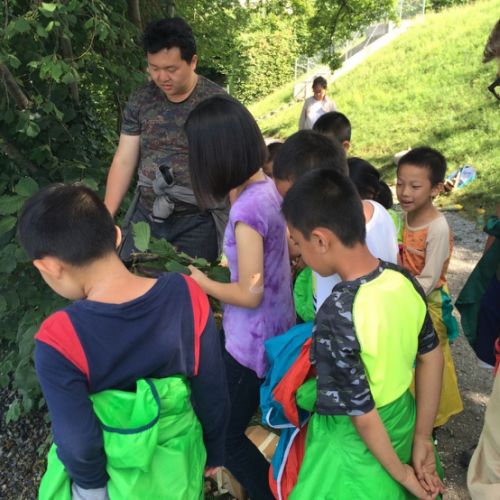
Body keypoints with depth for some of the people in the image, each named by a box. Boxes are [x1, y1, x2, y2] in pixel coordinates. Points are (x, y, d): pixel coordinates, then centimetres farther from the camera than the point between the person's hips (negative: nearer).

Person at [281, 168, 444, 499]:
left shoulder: (338, 316, -33)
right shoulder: (404, 281, -12)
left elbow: (363, 416, -24)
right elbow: (432, 359, -2)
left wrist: (400, 472, -8)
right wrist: (422, 439, 6)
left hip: (357, 442, -6)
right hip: (402, 420, 6)